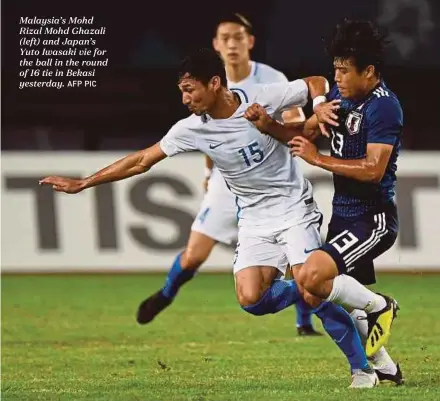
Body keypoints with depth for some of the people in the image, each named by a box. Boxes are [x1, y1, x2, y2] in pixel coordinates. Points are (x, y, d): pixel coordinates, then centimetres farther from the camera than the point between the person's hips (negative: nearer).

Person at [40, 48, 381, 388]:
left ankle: (362, 367, -2)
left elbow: (317, 82, 0)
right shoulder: (191, 130, -8)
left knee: (314, 289, -18)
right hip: (254, 220, 3)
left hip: (294, 209, -3)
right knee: (251, 299, -17)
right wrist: (82, 184, 1)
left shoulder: (263, 98, -15)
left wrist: (319, 104, -23)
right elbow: (141, 161, 0)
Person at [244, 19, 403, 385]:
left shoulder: (384, 107, -18)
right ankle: (385, 368, 32)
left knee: (310, 277, -26)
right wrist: (268, 125, -5)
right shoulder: (341, 95, 8)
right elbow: (305, 133, 14)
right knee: (343, 301, 17)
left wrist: (318, 159, -20)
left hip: (374, 220, -9)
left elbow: (373, 169, -24)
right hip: (343, 216, 9)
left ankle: (379, 306, -4)